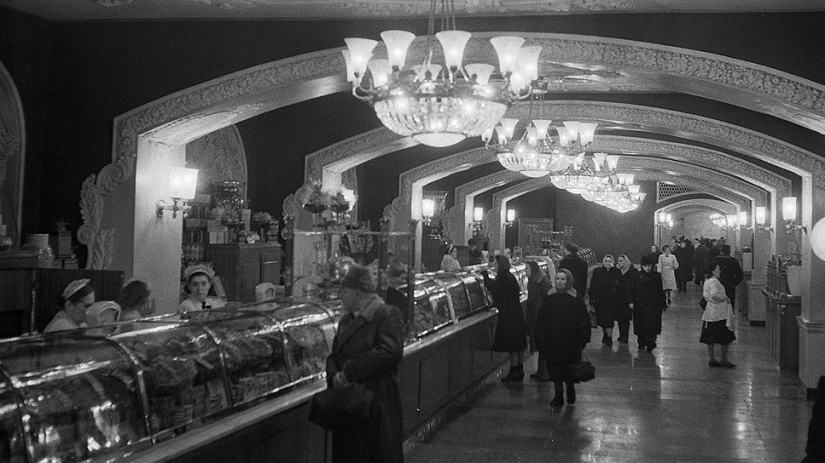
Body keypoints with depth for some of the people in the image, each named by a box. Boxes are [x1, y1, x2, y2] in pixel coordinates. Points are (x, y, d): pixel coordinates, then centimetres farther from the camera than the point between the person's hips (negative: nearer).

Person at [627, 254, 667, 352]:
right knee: (640, 325, 7)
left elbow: (660, 292, 10)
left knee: (652, 325, -10)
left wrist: (663, 303, 12)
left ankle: (650, 343, -8)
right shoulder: (636, 277, 1)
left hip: (653, 305, 0)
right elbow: (630, 290, 1)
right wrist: (630, 301, -9)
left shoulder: (657, 277, 5)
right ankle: (642, 343, 21)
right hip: (640, 306, 0)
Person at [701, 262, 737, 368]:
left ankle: (712, 359, 16)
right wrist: (725, 298, -17)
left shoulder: (707, 281, 12)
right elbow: (714, 294, -29)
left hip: (710, 313, 9)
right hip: (719, 313, -9)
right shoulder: (714, 281, -16)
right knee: (725, 339, -1)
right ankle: (724, 360, 3)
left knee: (711, 339, 11)